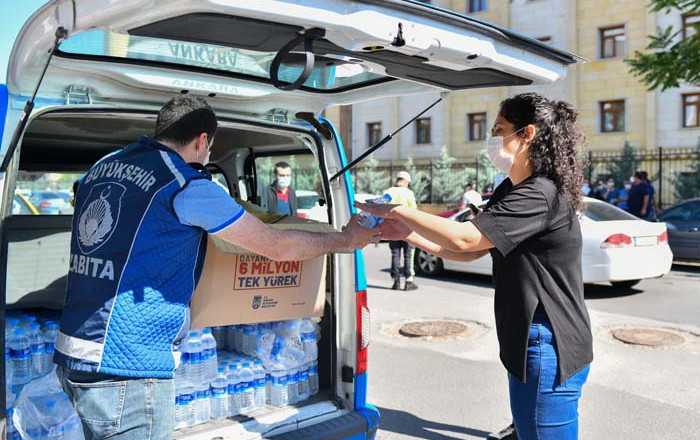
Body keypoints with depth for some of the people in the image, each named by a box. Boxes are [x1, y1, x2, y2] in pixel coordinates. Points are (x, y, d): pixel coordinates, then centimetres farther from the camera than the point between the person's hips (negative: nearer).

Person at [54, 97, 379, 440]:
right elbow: (277, 247, -7)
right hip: (125, 367, -8)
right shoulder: (186, 185, -13)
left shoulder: (100, 167, 11)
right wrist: (347, 239, 8)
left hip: (71, 354, 9)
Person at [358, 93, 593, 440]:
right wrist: (407, 234, 0)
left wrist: (398, 212, -16)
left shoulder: (540, 194, -21)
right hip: (531, 345, 10)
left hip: (547, 350, -10)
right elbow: (470, 252, 11)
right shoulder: (511, 191, 12)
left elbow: (463, 239, -27)